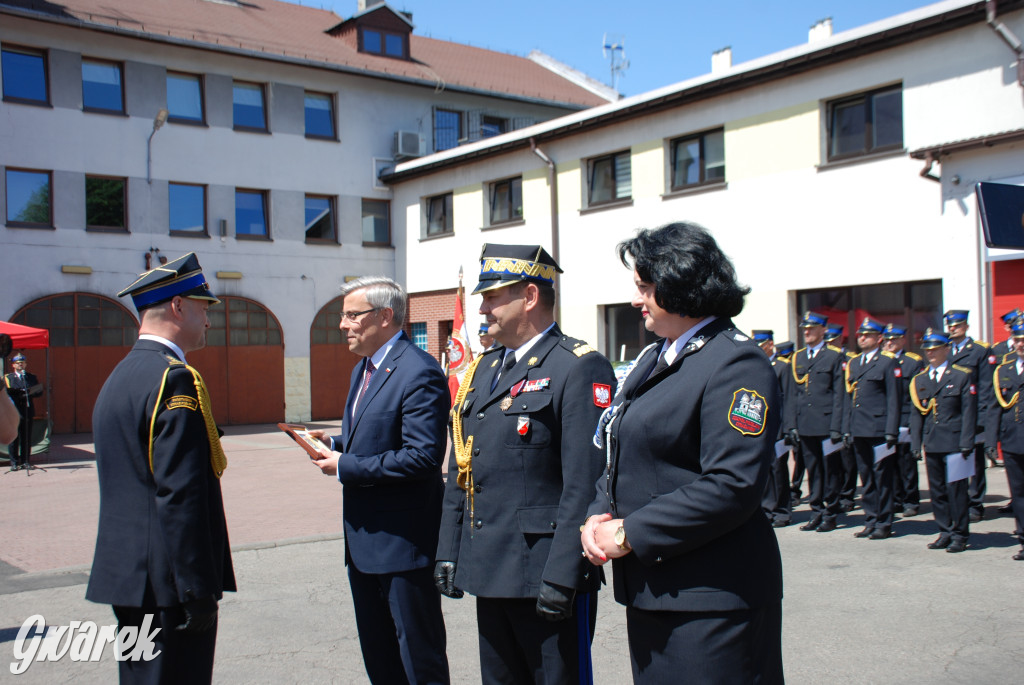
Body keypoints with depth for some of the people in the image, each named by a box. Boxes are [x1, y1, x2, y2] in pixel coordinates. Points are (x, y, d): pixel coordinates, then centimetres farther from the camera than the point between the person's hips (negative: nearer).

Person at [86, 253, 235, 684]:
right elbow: (182, 497, -22)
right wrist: (198, 592, -18)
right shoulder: (175, 377, -16)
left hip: (125, 574, 10)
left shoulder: (120, 375, 14)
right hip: (166, 582, -10)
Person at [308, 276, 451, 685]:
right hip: (363, 541, 10)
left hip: (403, 542, -10)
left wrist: (346, 467, -19)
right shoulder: (363, 370, 14)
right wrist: (335, 444, 3)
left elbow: (421, 457, -25)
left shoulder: (419, 373, -19)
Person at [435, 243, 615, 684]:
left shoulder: (580, 369, -12)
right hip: (490, 573, 8)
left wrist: (561, 577, -21)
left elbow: (584, 485, -18)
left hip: (547, 573, -8)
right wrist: (448, 553, 12)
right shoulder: (483, 370, 14)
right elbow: (459, 473, 16)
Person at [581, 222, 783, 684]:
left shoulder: (736, 363, -15)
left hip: (710, 600, -8)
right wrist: (599, 516, -1)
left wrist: (629, 535, -19)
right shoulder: (654, 360, 15)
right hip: (646, 589, 9)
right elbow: (623, 458, 19)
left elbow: (731, 486, -23)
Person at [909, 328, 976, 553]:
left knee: (956, 490, -1)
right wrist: (916, 443, 4)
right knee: (937, 490, 9)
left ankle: (960, 534, 8)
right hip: (931, 444, 5)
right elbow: (916, 414, 12)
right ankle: (945, 532, 18)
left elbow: (969, 413, -4)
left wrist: (966, 444, -10)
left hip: (954, 444, -4)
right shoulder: (919, 380, 11)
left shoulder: (962, 376, 0)